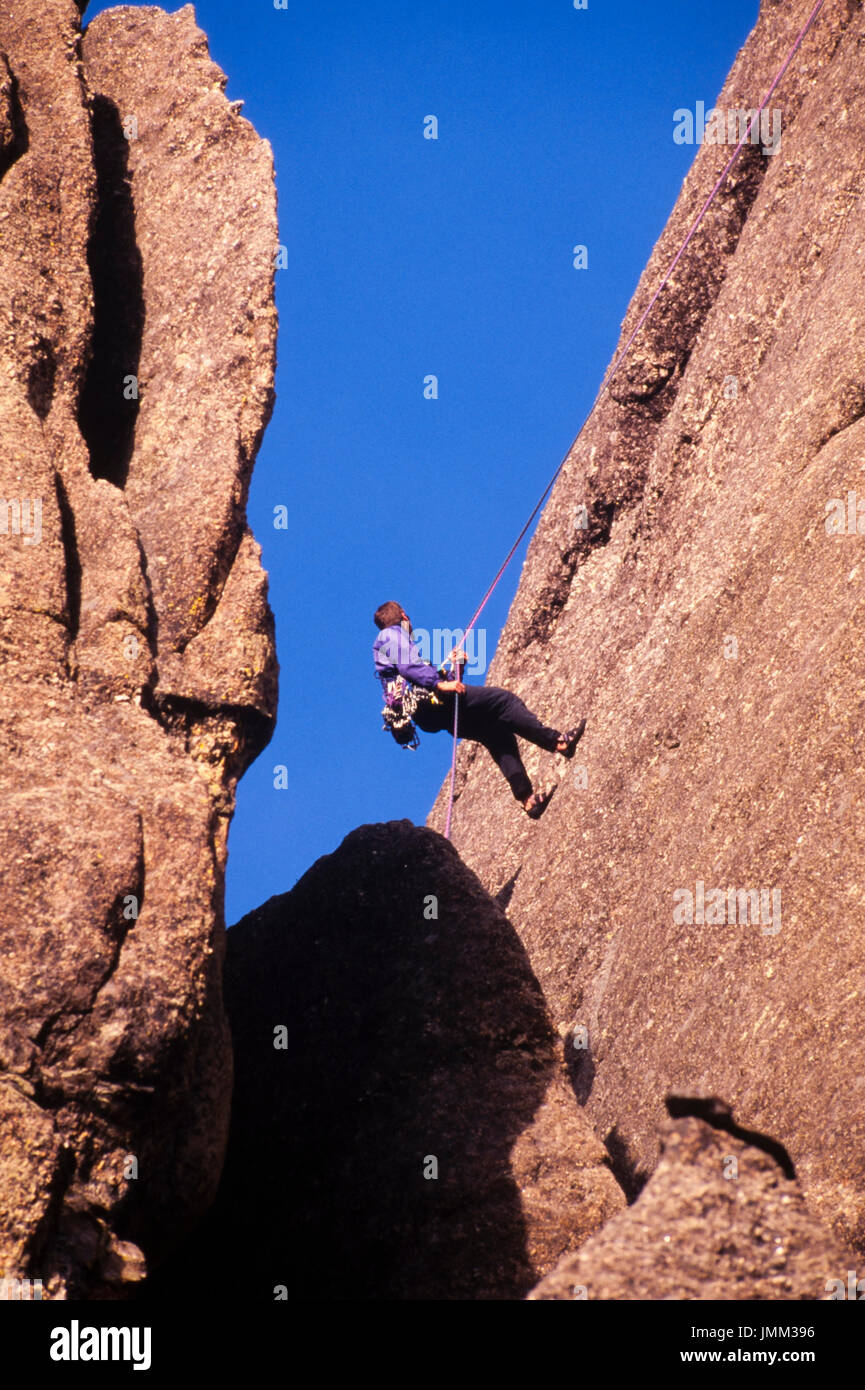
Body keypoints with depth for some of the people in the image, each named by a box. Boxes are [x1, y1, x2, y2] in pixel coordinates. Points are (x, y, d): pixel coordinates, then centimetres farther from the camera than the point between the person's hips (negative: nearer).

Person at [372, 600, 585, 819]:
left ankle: (527, 799, -3)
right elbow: (408, 666, -15)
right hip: (430, 702, -10)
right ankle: (557, 742, -18)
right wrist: (440, 683, -23)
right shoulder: (392, 635, 5)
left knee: (498, 735, 7)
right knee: (503, 699, -13)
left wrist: (454, 665, 24)